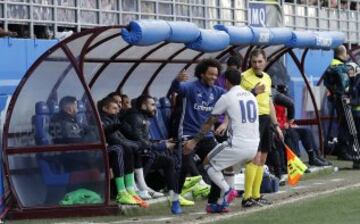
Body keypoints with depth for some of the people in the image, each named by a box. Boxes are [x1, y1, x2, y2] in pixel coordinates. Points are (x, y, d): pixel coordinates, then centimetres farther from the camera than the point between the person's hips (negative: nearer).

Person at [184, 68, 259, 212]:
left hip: (237, 145, -6)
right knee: (227, 164, 29)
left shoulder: (226, 97, -3)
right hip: (254, 146, 6)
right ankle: (222, 202, 19)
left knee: (209, 163, 13)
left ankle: (227, 190, -9)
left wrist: (194, 141, 9)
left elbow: (209, 123, 2)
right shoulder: (251, 96, 14)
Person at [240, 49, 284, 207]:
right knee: (255, 157, -15)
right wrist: (253, 92, -28)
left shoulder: (267, 78, 16)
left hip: (266, 118, 8)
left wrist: (276, 125, 22)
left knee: (262, 159, 9)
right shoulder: (245, 77, -8)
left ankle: (256, 196, 15)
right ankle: (247, 197, -15)